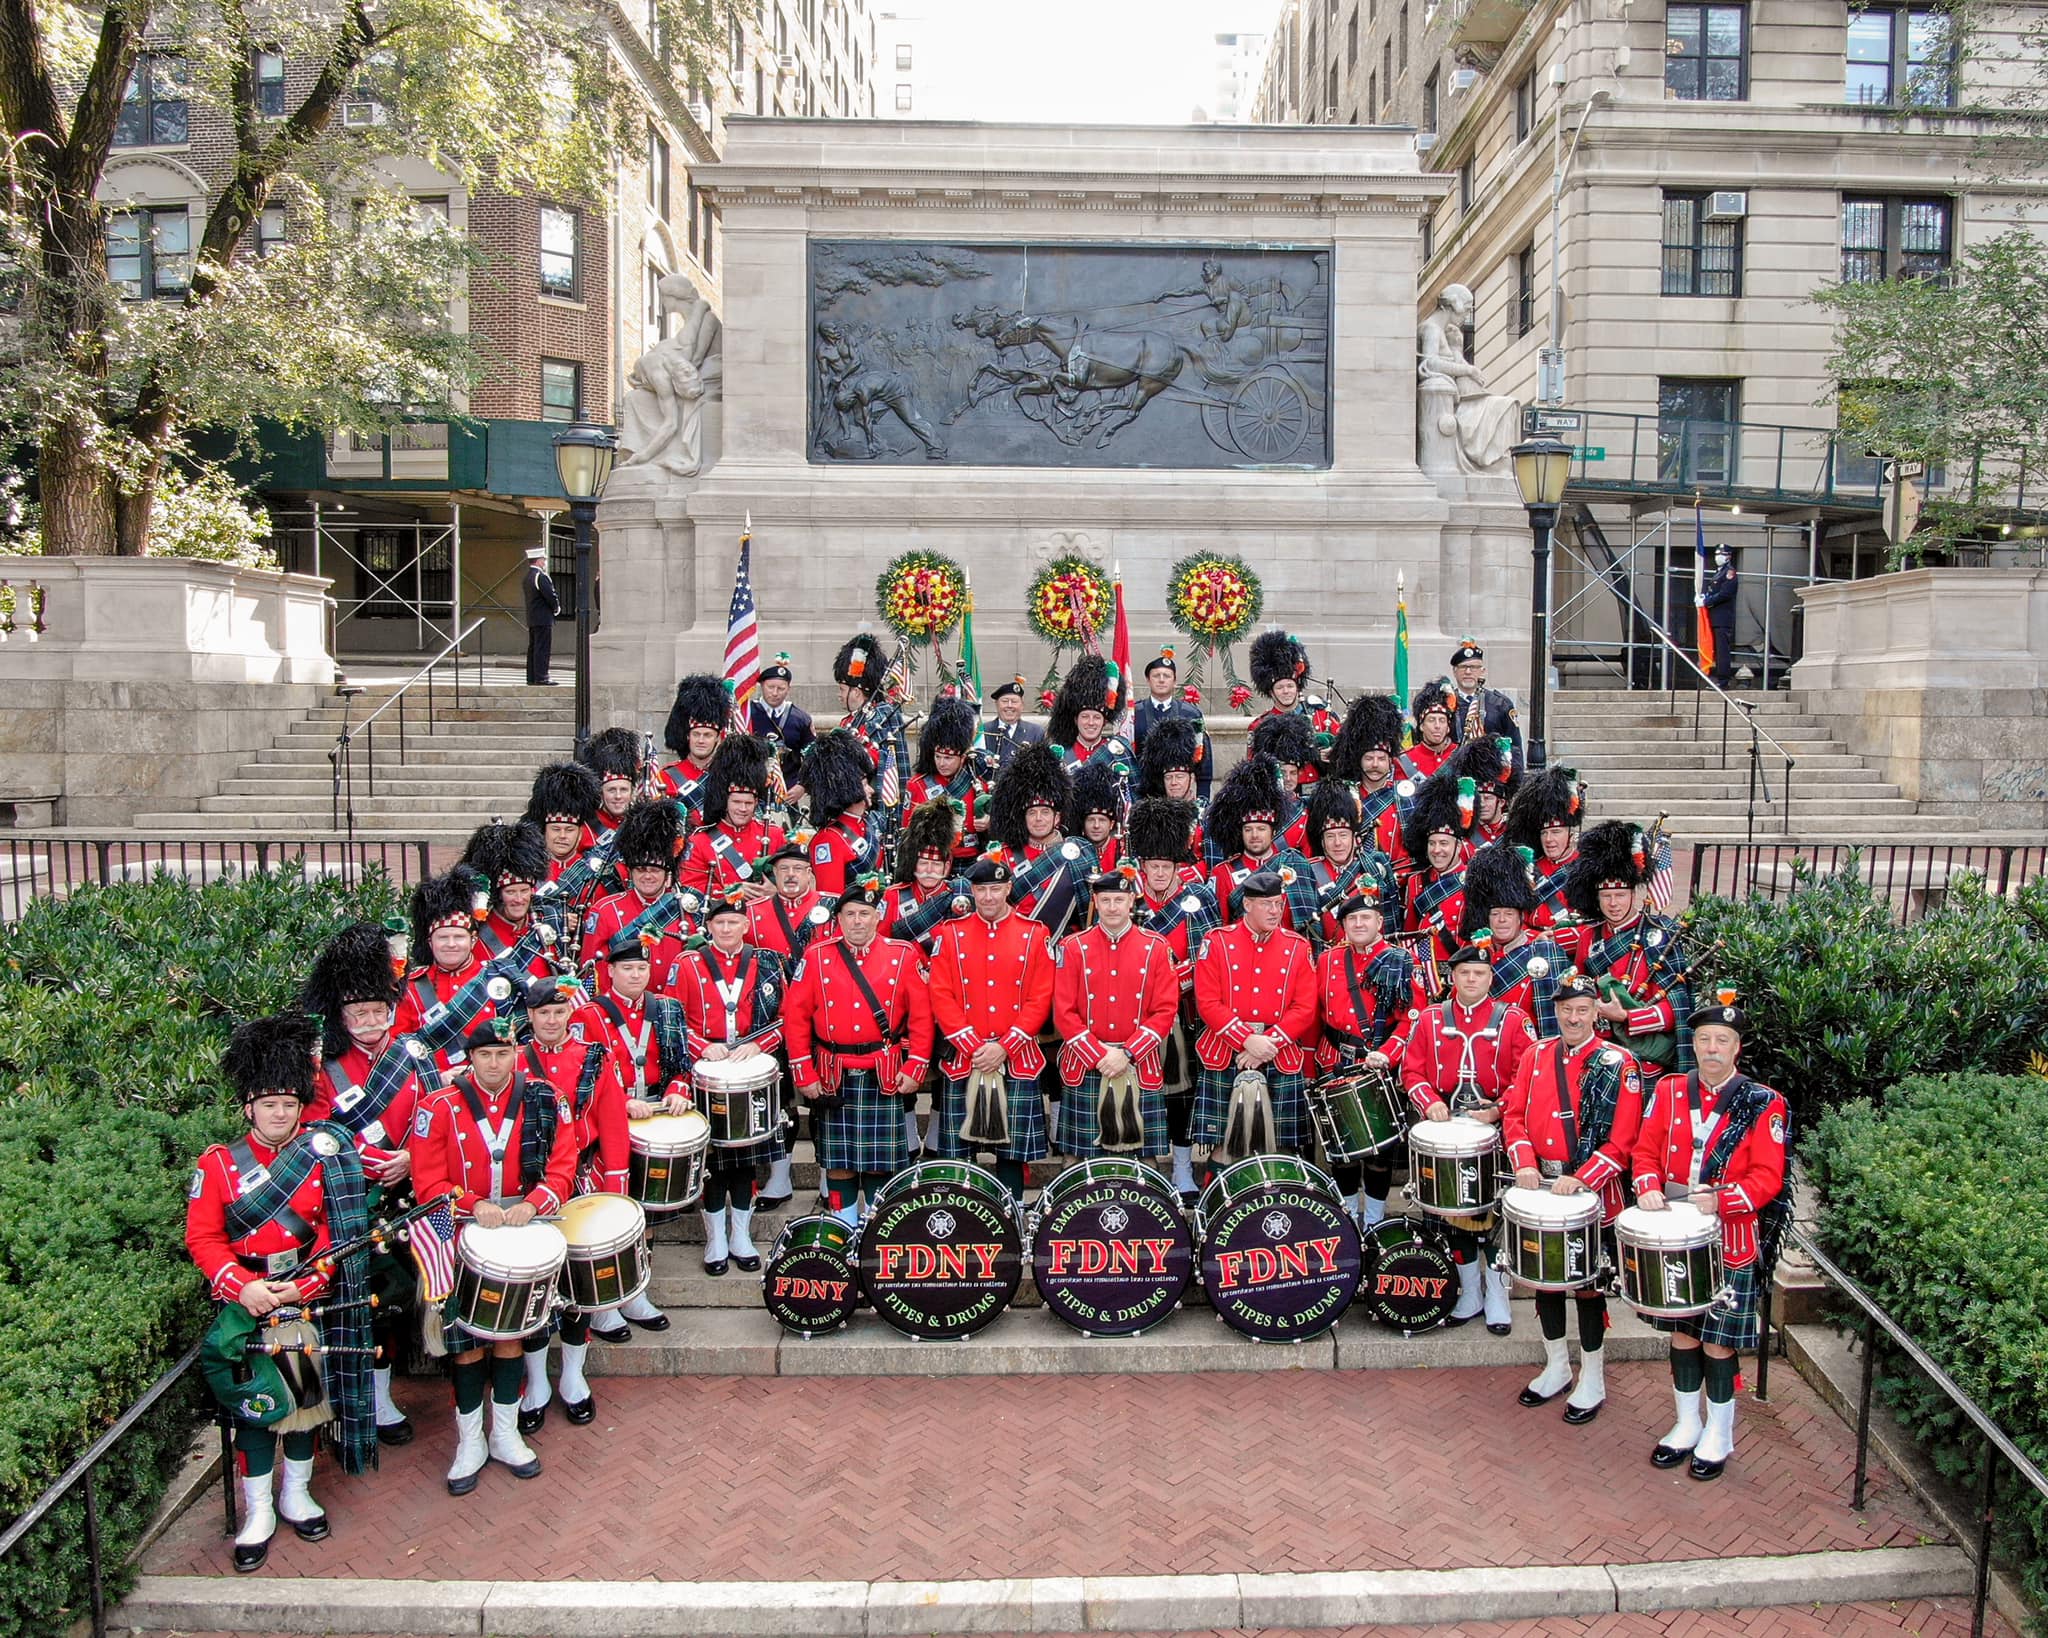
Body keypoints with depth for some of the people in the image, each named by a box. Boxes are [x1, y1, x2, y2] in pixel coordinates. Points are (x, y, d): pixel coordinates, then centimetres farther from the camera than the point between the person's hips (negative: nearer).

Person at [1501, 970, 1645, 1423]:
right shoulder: (1536, 1055, 4)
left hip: (1593, 1192, -4)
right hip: (1540, 1187, 4)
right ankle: (1556, 1368, 32)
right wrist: (1524, 1163, -12)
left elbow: (1622, 1139, -13)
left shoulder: (1619, 1064, -8)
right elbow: (1514, 1113, 4)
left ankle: (1592, 1381, 22)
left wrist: (1581, 1180, -21)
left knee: (1589, 1284, 6)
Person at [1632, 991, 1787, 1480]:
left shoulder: (1763, 1104, -7)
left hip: (1730, 1242, -3)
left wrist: (1722, 1200, -26)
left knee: (1719, 1341, 6)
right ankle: (1688, 1424, 31)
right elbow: (1646, 1149, 7)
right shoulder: (1668, 1091, 3)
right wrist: (1649, 1186, -13)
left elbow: (1767, 1176, -11)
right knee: (1682, 1333, 14)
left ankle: (1719, 1435, 24)